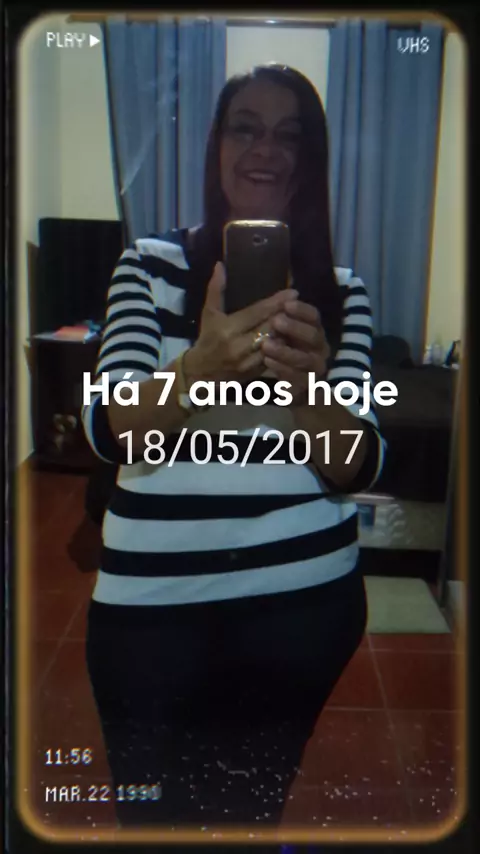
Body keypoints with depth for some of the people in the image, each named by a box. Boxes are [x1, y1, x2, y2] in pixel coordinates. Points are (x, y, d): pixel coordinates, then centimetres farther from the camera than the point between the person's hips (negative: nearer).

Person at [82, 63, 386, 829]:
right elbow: (107, 430, -14)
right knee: (152, 810, 16)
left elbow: (358, 466, -9)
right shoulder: (150, 265, -1)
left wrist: (303, 393, -31)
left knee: (253, 808, 22)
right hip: (153, 600, -1)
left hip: (304, 599, 2)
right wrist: (197, 372, -35)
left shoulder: (340, 292, 1)